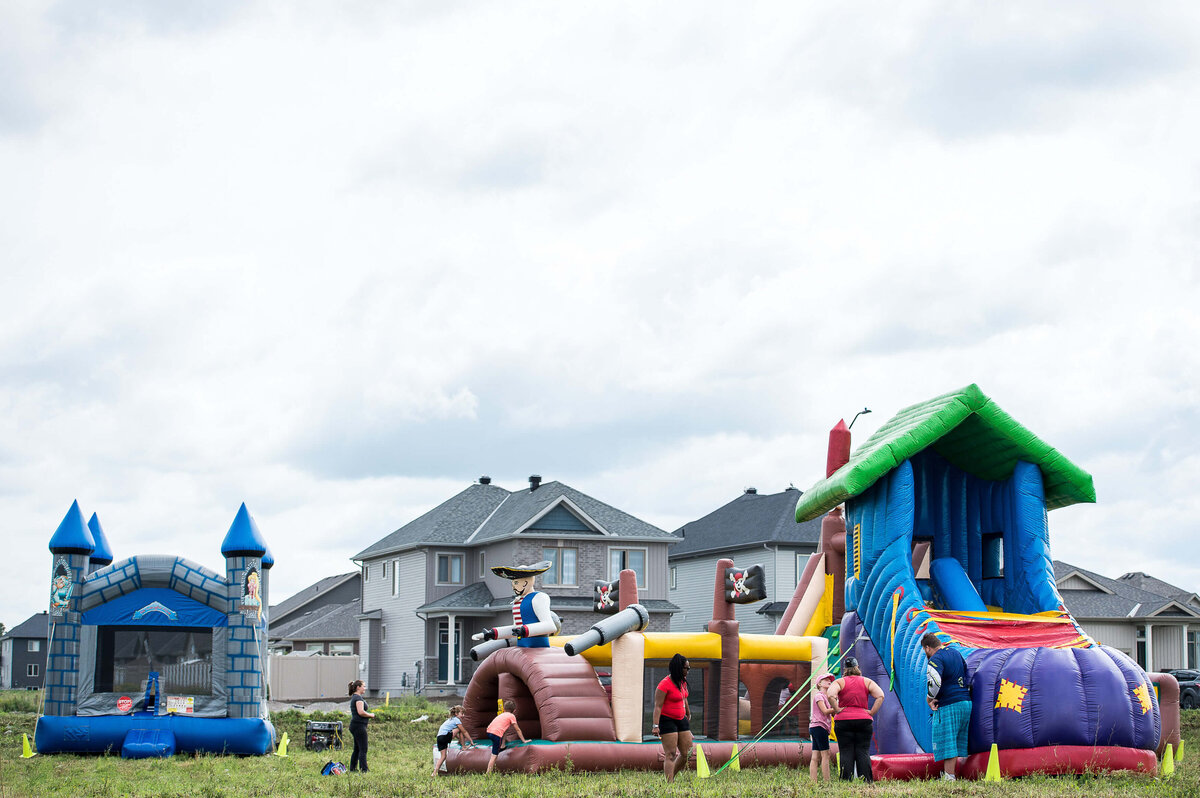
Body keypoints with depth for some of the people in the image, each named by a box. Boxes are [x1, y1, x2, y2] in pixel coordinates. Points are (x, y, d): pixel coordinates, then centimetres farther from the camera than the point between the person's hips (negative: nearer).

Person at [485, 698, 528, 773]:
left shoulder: (502, 715, 29)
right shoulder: (512, 716, 10)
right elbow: (517, 730, 13)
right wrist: (523, 740, 22)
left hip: (489, 731, 7)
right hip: (496, 734, -7)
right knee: (494, 755, -4)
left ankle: (502, 745, 32)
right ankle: (488, 773, -9)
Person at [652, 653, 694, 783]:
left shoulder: (682, 682, 8)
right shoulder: (665, 684, -17)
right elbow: (658, 706, -19)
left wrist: (688, 713, 40)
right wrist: (655, 726, -25)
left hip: (682, 720, 8)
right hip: (667, 721, -8)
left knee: (687, 754, 5)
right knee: (670, 754, -11)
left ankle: (671, 776, 21)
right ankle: (669, 783, -12)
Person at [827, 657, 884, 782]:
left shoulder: (839, 682, 3)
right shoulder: (867, 682, 8)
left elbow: (831, 695, -16)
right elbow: (880, 696, -2)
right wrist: (872, 712, 0)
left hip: (843, 720, -1)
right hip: (864, 720, 1)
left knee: (846, 753, 0)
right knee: (863, 752, 3)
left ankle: (846, 781, -5)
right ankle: (867, 781, -3)